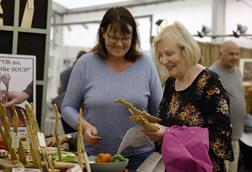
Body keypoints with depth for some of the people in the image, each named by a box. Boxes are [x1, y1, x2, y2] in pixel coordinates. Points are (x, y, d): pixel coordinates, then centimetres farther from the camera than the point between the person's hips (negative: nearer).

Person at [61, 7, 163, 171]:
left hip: (139, 156, 0)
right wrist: (84, 126, -14)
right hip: (94, 156, 0)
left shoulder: (145, 64, -1)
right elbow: (68, 107, 3)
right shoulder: (85, 64, -3)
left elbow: (159, 111, 6)